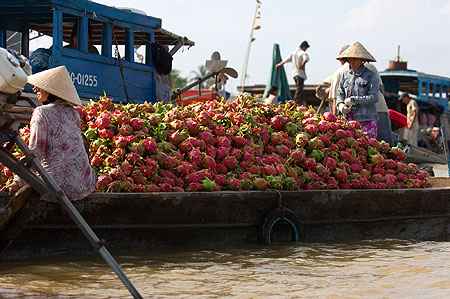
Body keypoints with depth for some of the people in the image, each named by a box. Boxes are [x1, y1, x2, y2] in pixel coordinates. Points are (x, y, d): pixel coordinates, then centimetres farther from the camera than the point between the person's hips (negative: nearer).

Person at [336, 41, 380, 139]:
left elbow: (374, 97, -10)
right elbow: (340, 93, 19)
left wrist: (353, 100, -9)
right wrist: (340, 105, -3)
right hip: (349, 119, 4)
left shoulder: (370, 75, -1)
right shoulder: (345, 75, 14)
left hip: (367, 120, -4)